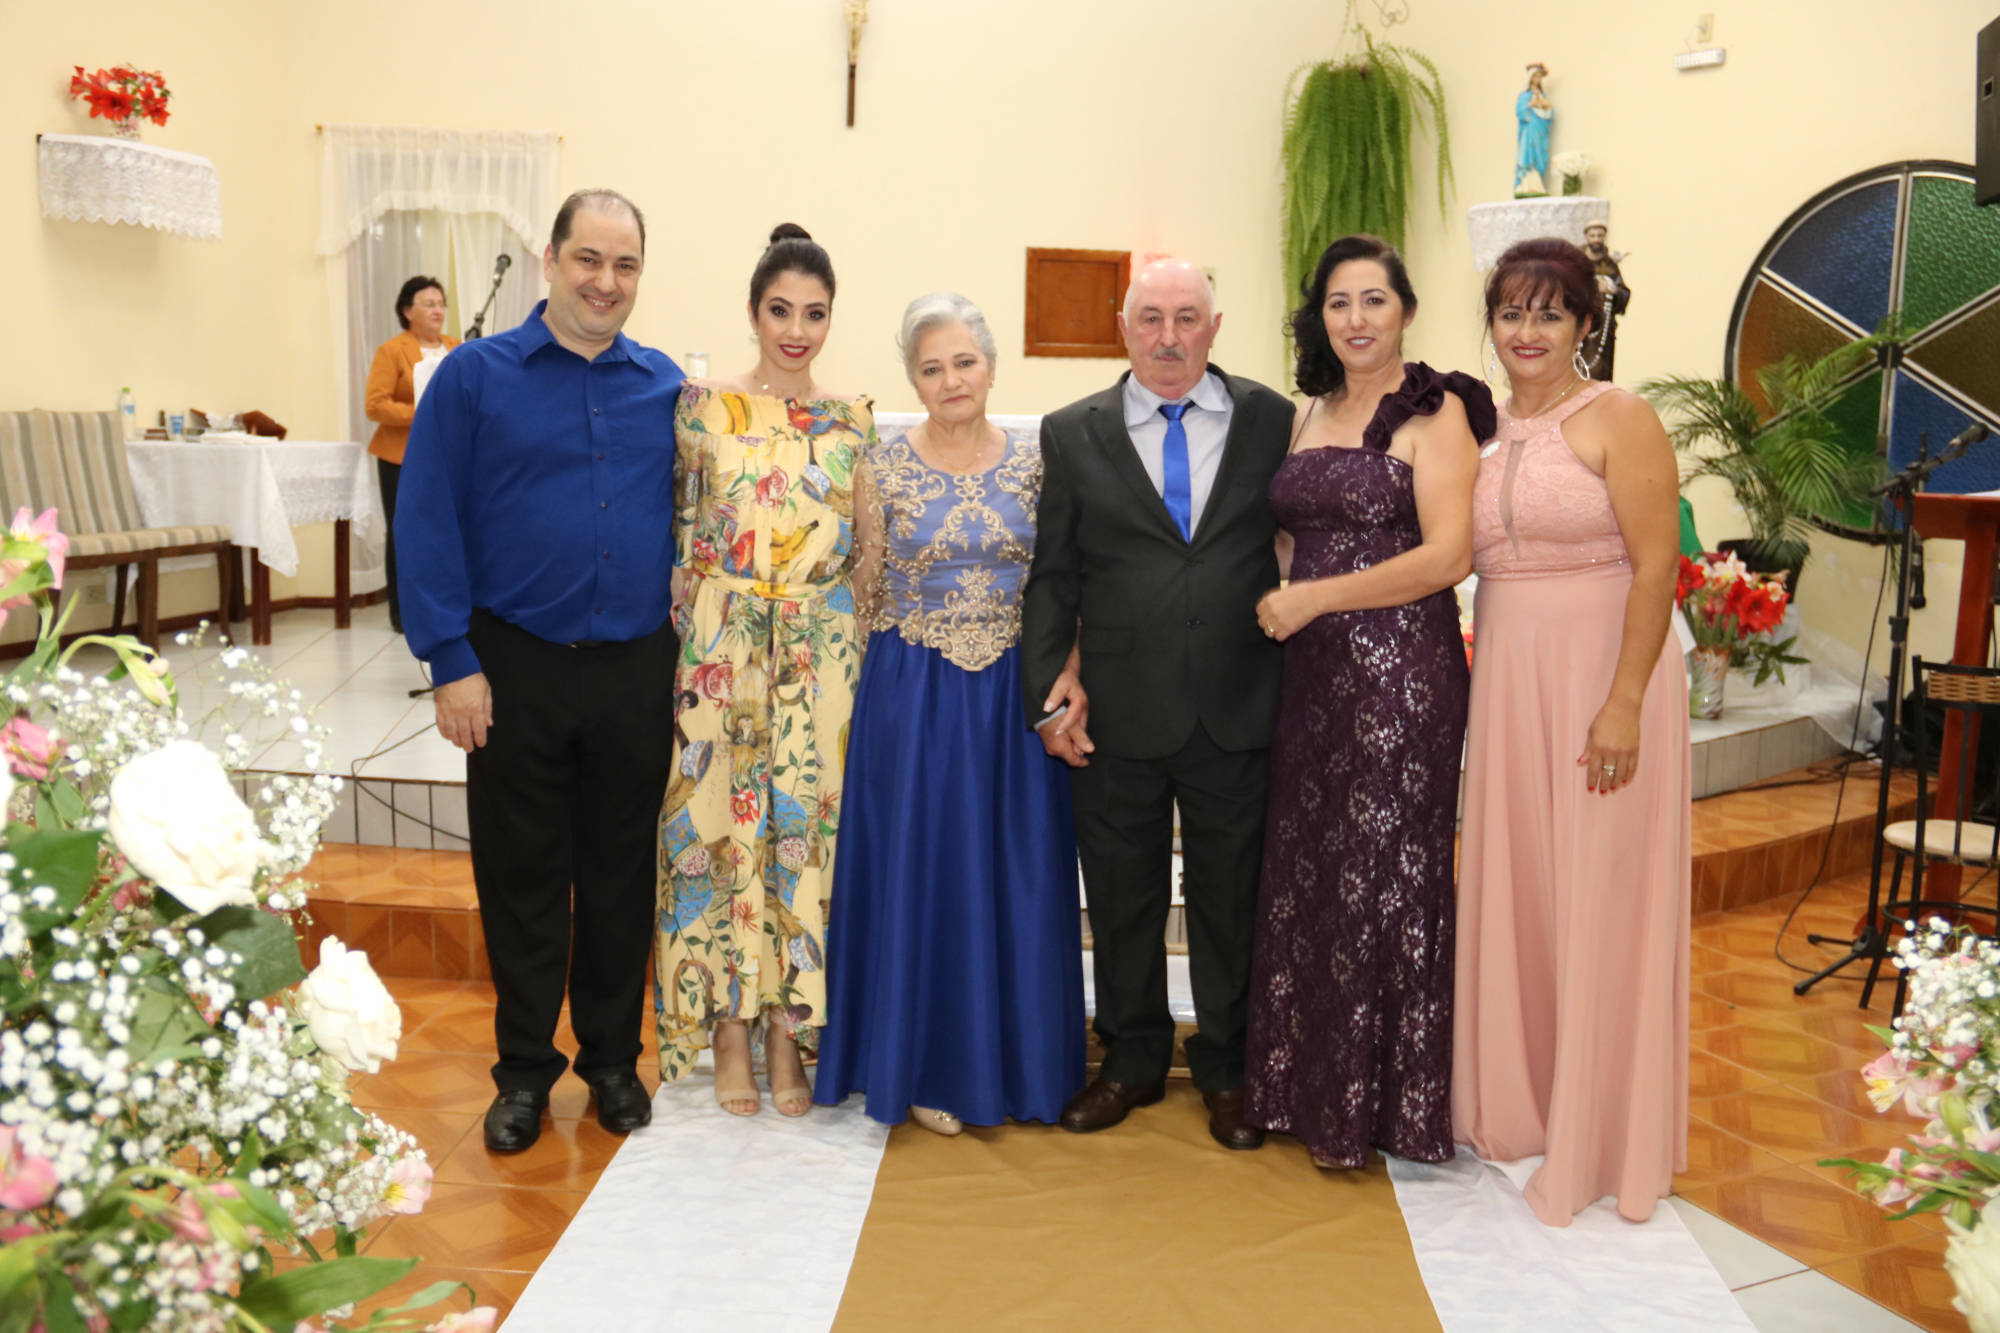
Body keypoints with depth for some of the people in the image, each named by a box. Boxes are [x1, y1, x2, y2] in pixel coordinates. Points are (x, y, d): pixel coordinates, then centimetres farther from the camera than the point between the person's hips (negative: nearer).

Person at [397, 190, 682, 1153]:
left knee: (623, 875, 12)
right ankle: (523, 1070, 25)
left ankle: (613, 1058, 29)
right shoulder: (475, 375, -1)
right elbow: (426, 523, -4)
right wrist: (451, 661, -10)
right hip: (516, 667, -2)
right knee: (520, 876, 8)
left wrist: (688, 654, 4)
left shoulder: (665, 387, 6)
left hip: (636, 669, 2)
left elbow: (688, 523, 11)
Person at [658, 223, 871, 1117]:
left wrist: (865, 660, 5)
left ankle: (790, 1028, 17)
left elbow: (868, 554, 11)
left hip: (820, 662, 2)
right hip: (720, 657, -1)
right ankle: (730, 1030, 16)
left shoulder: (853, 422, 7)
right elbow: (677, 533, 4)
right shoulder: (704, 406, 2)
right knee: (722, 827, 2)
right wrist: (683, 644, -2)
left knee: (807, 829, 4)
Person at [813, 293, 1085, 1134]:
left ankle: (1016, 1061, 25)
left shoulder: (1034, 462, 3)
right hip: (913, 696, -1)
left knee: (1016, 871, 8)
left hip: (1014, 693, 2)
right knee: (922, 871, 5)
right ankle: (931, 1067, 21)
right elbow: (866, 594, 5)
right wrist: (897, 677, 1)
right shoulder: (883, 468, -2)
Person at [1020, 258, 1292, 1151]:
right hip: (1118, 713, 1)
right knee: (1121, 899, 13)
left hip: (1239, 711, 0)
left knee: (1231, 898, 12)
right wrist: (1051, 689, -4)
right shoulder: (1072, 434, 3)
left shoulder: (1273, 423, 2)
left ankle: (1226, 1070, 32)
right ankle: (1133, 1062, 33)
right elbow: (1052, 575, 4)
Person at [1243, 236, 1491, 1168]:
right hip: (1312, 673, 6)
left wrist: (1314, 598, -14)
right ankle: (1309, 1085, 25)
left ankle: (1379, 1102, 18)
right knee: (1305, 874, 10)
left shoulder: (1435, 411, -5)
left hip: (1400, 670, -6)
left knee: (1383, 878, 2)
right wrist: (1280, 605, 5)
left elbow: (1447, 556, -14)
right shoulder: (1307, 414, 14)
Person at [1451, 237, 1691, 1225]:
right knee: (1510, 893, 11)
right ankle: (1517, 1104, 28)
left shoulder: (1618, 420, -7)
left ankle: (1597, 1137, 17)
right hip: (1506, 679, 6)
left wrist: (1624, 702, -20)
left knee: (1596, 903, 2)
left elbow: (1657, 565, -13)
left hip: (1599, 677, -5)